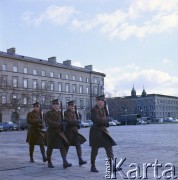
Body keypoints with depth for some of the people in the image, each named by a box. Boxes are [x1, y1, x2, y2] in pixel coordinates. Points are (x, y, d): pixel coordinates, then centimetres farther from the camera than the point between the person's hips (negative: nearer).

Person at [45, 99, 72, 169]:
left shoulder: (60, 112, 10)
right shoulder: (49, 113, -8)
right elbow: (49, 123, -19)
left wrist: (63, 124, -1)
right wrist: (59, 124, -22)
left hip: (60, 132, 4)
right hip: (51, 132, -4)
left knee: (63, 146, -9)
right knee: (50, 147, 8)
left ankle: (65, 162, -14)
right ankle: (49, 162, 24)